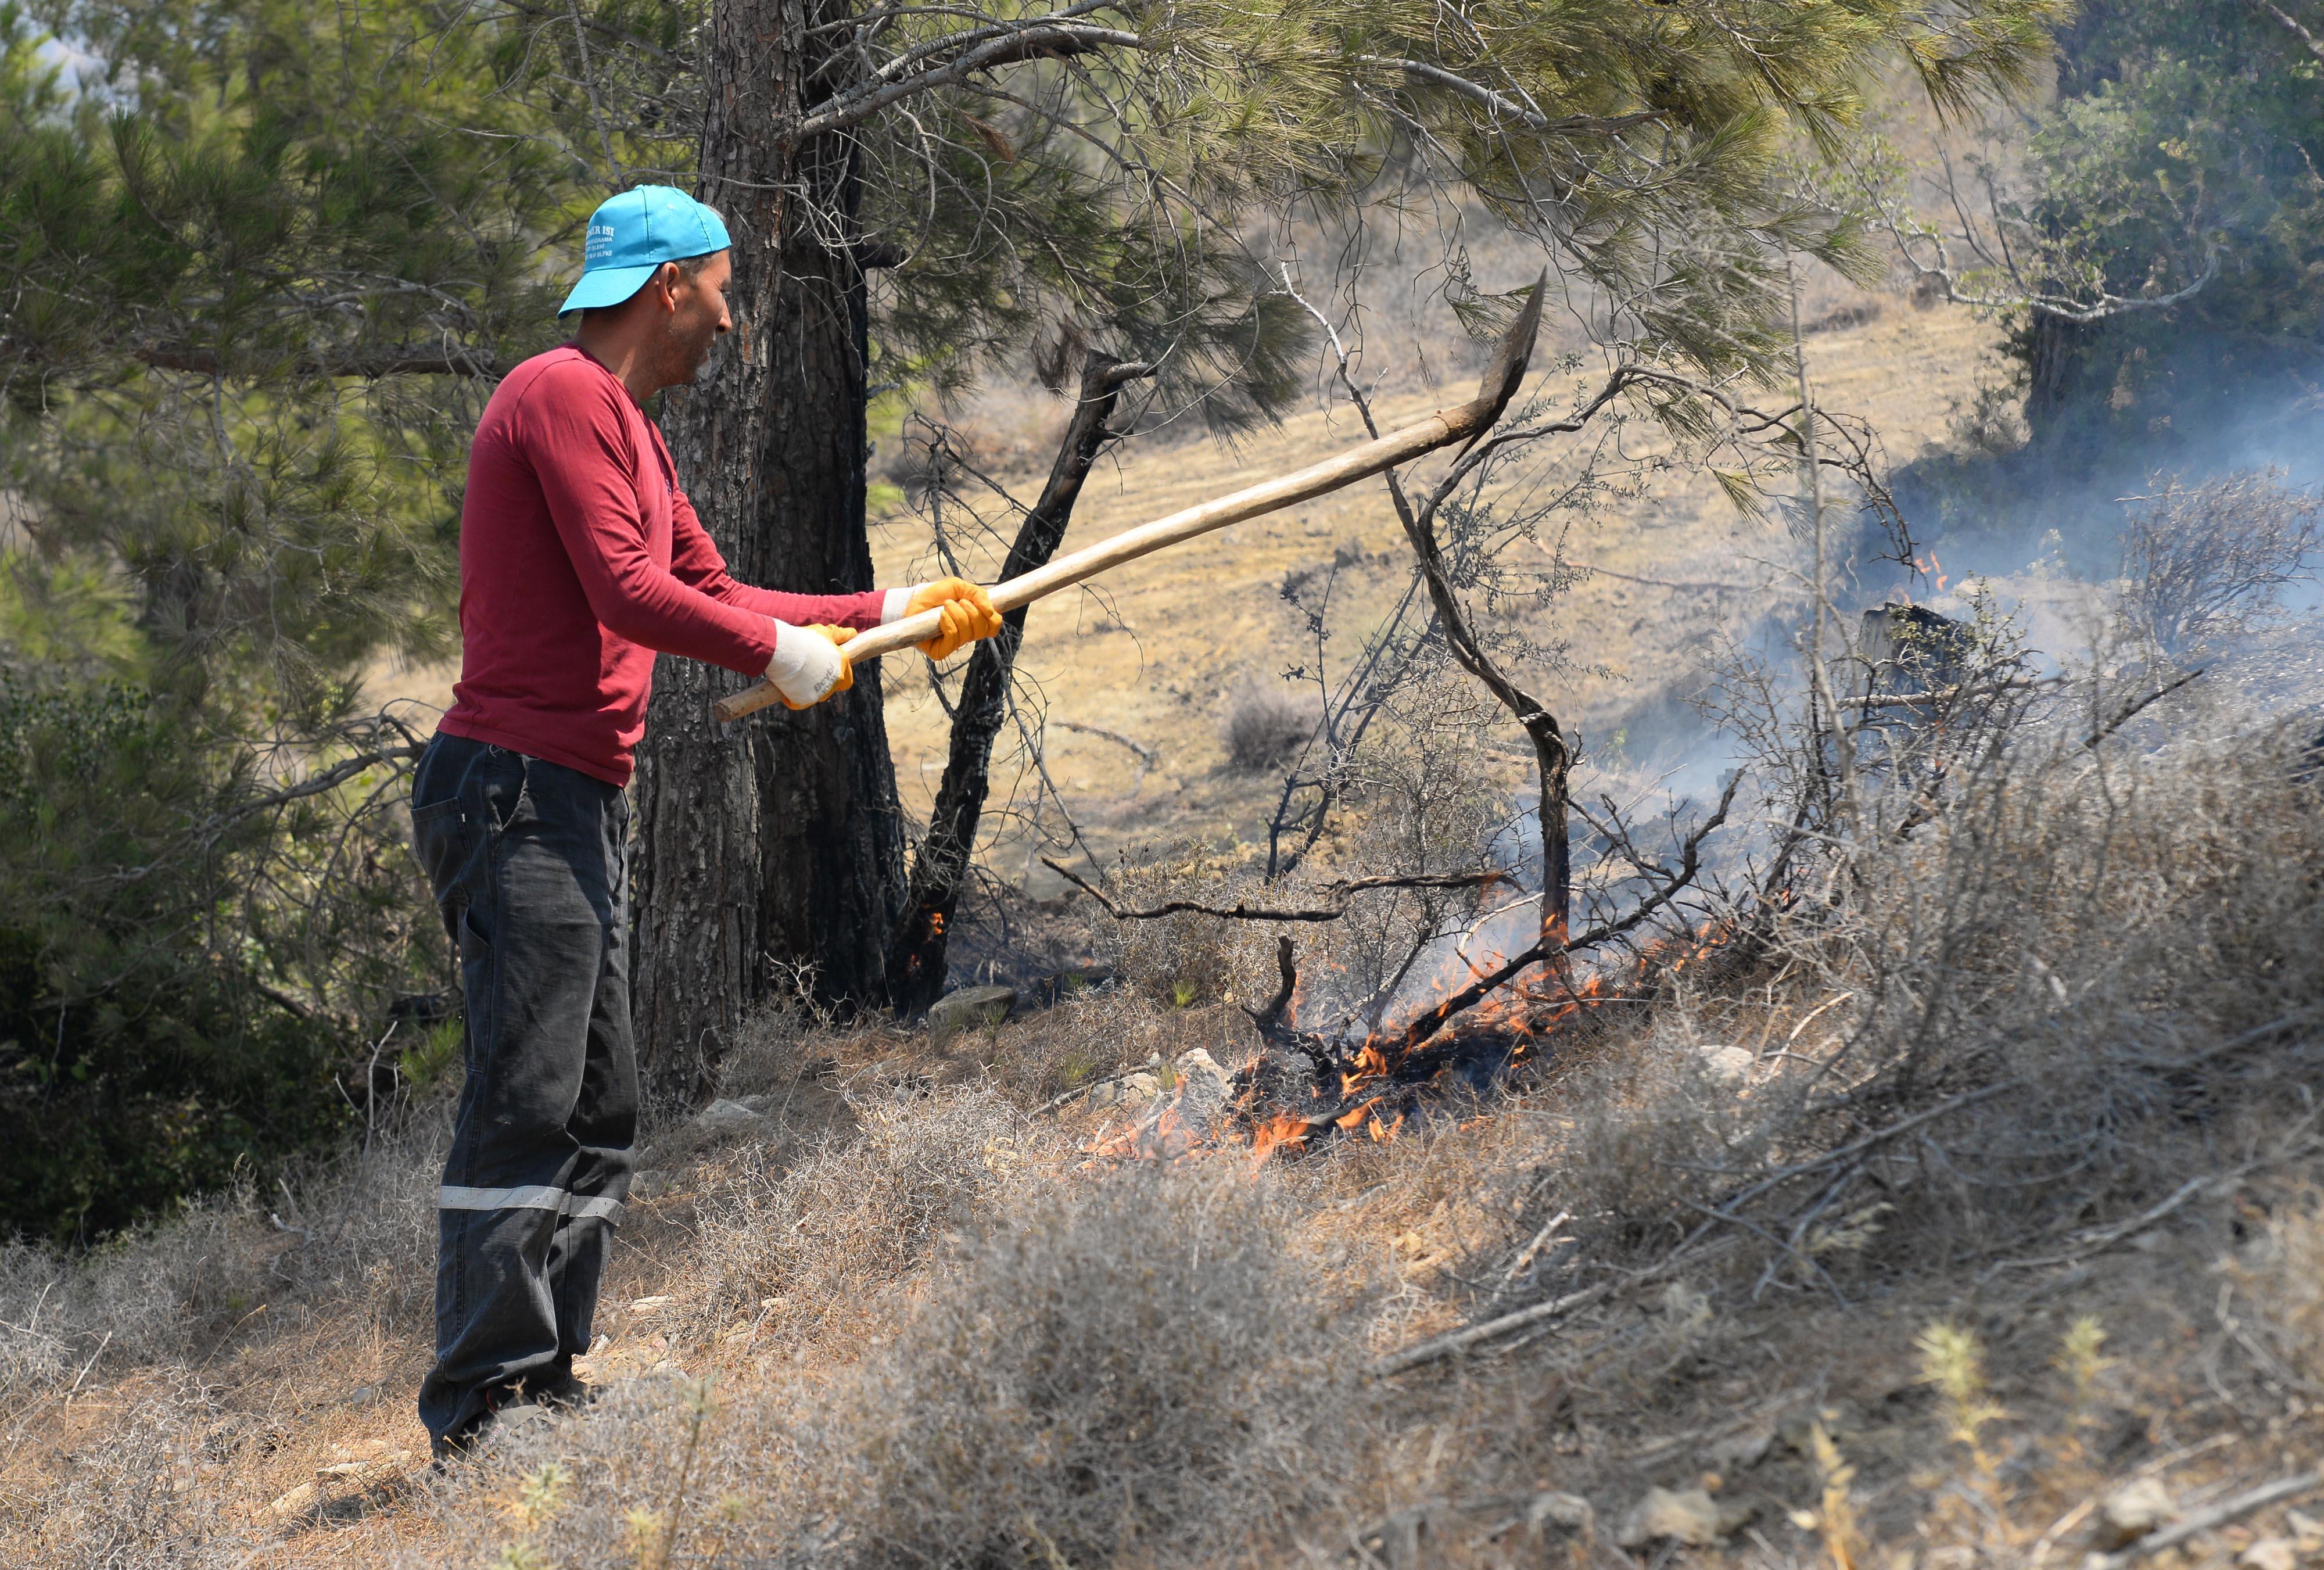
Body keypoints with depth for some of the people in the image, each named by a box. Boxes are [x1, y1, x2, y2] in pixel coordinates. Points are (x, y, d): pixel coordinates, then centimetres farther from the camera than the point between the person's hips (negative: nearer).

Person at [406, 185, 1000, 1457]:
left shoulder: (627, 427, 23)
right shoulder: (563, 396, -10)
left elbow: (710, 596, 27)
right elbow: (628, 591, -19)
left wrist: (885, 614, 26)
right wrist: (782, 652, -7)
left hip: (580, 805, 11)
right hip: (517, 791, -11)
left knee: (597, 1115, 11)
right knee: (526, 1102, -12)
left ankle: (544, 1391, 14)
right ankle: (483, 1409, -11)